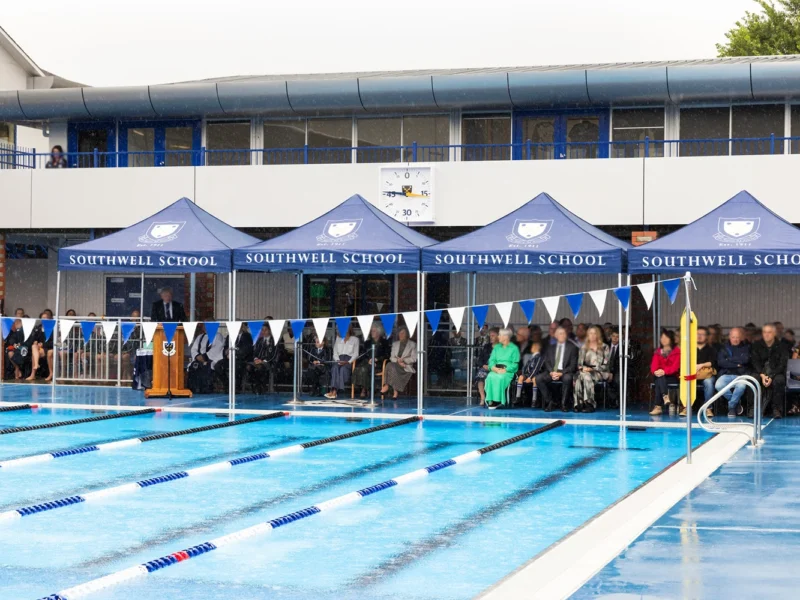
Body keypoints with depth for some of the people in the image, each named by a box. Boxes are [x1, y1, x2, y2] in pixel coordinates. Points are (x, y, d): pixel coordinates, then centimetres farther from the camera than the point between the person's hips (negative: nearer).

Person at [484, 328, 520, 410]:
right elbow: (491, 360, 14)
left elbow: (515, 364, -3)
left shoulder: (514, 348, 5)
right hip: (496, 370, 4)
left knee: (500, 378, -37)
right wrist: (493, 367, -8)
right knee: (490, 377, -31)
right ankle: (490, 400, -34)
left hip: (508, 371, -4)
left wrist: (505, 370, -16)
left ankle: (497, 400, -33)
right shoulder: (496, 347, 22)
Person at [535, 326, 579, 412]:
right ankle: (550, 403, -17)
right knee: (538, 378, -26)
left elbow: (573, 365, -1)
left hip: (565, 373, -3)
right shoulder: (550, 348, 18)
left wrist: (561, 373, -15)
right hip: (552, 372, 3)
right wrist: (551, 372, -12)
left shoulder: (572, 347, 8)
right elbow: (547, 362, 11)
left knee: (567, 378, -39)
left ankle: (564, 404, -22)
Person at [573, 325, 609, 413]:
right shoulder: (583, 347, 18)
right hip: (585, 371, 3)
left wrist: (592, 369, -10)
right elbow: (579, 363, 13)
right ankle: (579, 403, -37)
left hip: (598, 372, -2)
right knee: (578, 378, -35)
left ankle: (589, 403, -36)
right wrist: (583, 368, -11)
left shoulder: (604, 347, 9)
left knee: (586, 376, -37)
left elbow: (605, 365, 2)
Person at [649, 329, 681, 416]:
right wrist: (655, 371, -22)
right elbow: (654, 365, 4)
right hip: (659, 376, 3)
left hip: (672, 377, -3)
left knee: (659, 381, -34)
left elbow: (675, 366, -9)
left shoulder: (677, 351, 4)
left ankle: (658, 406, -43)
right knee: (658, 377, -35)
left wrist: (664, 371, -27)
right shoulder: (658, 352, 18)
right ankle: (665, 397, -53)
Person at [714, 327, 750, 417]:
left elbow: (745, 359, -6)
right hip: (726, 375, 1)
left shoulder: (745, 348, 15)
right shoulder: (724, 348, 16)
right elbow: (720, 362, -1)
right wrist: (736, 364, -6)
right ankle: (737, 402, -7)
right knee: (718, 385, -34)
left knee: (741, 386, -39)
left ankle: (731, 406, -13)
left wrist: (729, 359, -2)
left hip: (741, 375, -1)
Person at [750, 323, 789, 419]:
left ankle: (776, 408, -24)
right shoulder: (756, 345, 5)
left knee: (779, 380, -35)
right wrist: (762, 375, -21)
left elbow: (782, 364, -9)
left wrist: (771, 377, -24)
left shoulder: (781, 347, -1)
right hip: (760, 372, 1)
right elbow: (755, 362, -2)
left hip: (776, 372, -1)